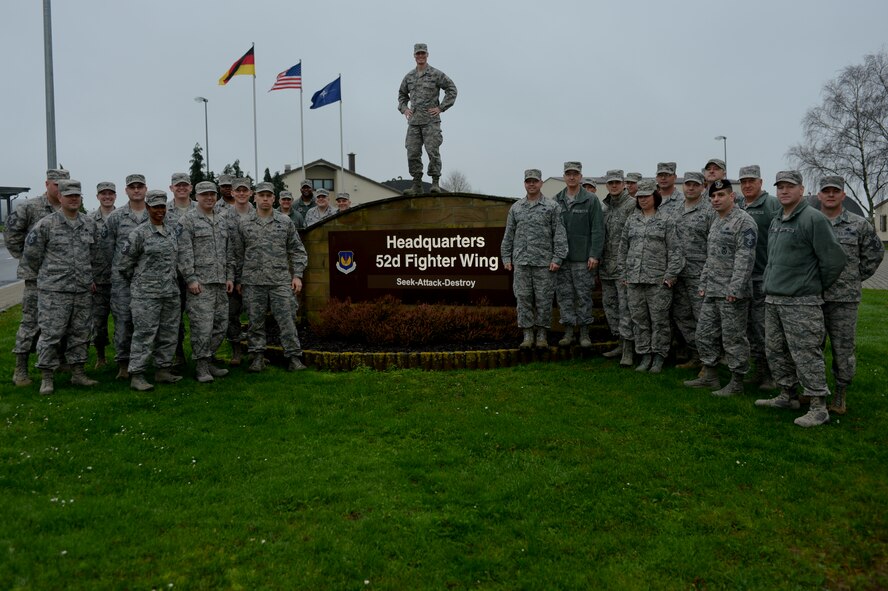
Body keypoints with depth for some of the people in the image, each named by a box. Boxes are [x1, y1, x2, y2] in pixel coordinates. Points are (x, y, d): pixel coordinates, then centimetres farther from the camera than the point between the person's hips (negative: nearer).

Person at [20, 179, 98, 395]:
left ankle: (78, 373, 20)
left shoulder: (90, 224, 8)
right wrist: (42, 276, 7)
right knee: (50, 334, -1)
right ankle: (47, 378, 9)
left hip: (82, 290, 5)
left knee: (80, 333, 10)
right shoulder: (46, 224, -6)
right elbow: (30, 255, 0)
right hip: (53, 291, -5)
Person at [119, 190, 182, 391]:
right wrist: (138, 282, 4)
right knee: (144, 334, -5)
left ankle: (163, 371, 21)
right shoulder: (139, 233, -7)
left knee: (169, 333, 10)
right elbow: (125, 263, -4)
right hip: (146, 293, -6)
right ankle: (136, 376, 3)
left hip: (171, 291, 6)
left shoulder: (171, 231, 11)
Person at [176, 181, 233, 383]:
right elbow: (184, 252, -10)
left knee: (221, 325, 8)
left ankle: (208, 361, 22)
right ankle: (201, 367, 5)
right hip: (200, 283, -7)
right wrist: (190, 278, -16)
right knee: (202, 326, -7)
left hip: (220, 283, 7)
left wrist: (229, 277, 11)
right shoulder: (187, 220, -3)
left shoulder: (222, 221, 17)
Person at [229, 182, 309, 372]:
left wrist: (297, 275, 1)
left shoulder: (285, 222, 7)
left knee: (286, 319, -2)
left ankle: (293, 357, 4)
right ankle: (258, 357, 17)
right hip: (253, 282, 1)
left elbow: (297, 250, 9)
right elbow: (235, 254, 10)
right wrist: (237, 279, 8)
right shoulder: (243, 224, 7)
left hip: (281, 281, -1)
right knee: (255, 321, 6)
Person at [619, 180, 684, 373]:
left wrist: (671, 275, -9)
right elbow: (623, 247, 14)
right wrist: (625, 273, 10)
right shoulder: (631, 220, 11)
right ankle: (644, 355, 18)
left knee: (659, 319, 1)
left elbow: (675, 250, -3)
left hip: (658, 279, -4)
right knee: (639, 319, 8)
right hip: (634, 279, 4)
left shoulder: (666, 221, -1)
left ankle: (659, 357, 12)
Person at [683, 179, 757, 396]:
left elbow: (745, 258, -19)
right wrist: (703, 283, 18)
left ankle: (737, 382, 10)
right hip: (712, 292, 9)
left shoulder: (744, 222, -12)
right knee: (705, 334, 13)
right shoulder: (716, 223, 18)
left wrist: (735, 288, -23)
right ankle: (710, 375, 25)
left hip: (732, 293, -9)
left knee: (733, 338, -1)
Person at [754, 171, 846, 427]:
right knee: (776, 351, 16)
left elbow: (833, 260, -12)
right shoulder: (776, 222, 15)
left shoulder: (813, 219, -11)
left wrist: (817, 288, -1)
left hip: (801, 303, -8)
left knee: (806, 355, -5)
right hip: (773, 300, 9)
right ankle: (785, 396, 30)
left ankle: (818, 408, 5)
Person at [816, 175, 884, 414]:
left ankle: (840, 394, 15)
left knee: (843, 349, 3)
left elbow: (875, 253, 10)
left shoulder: (858, 224, 1)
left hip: (844, 299, -2)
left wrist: (857, 278, 6)